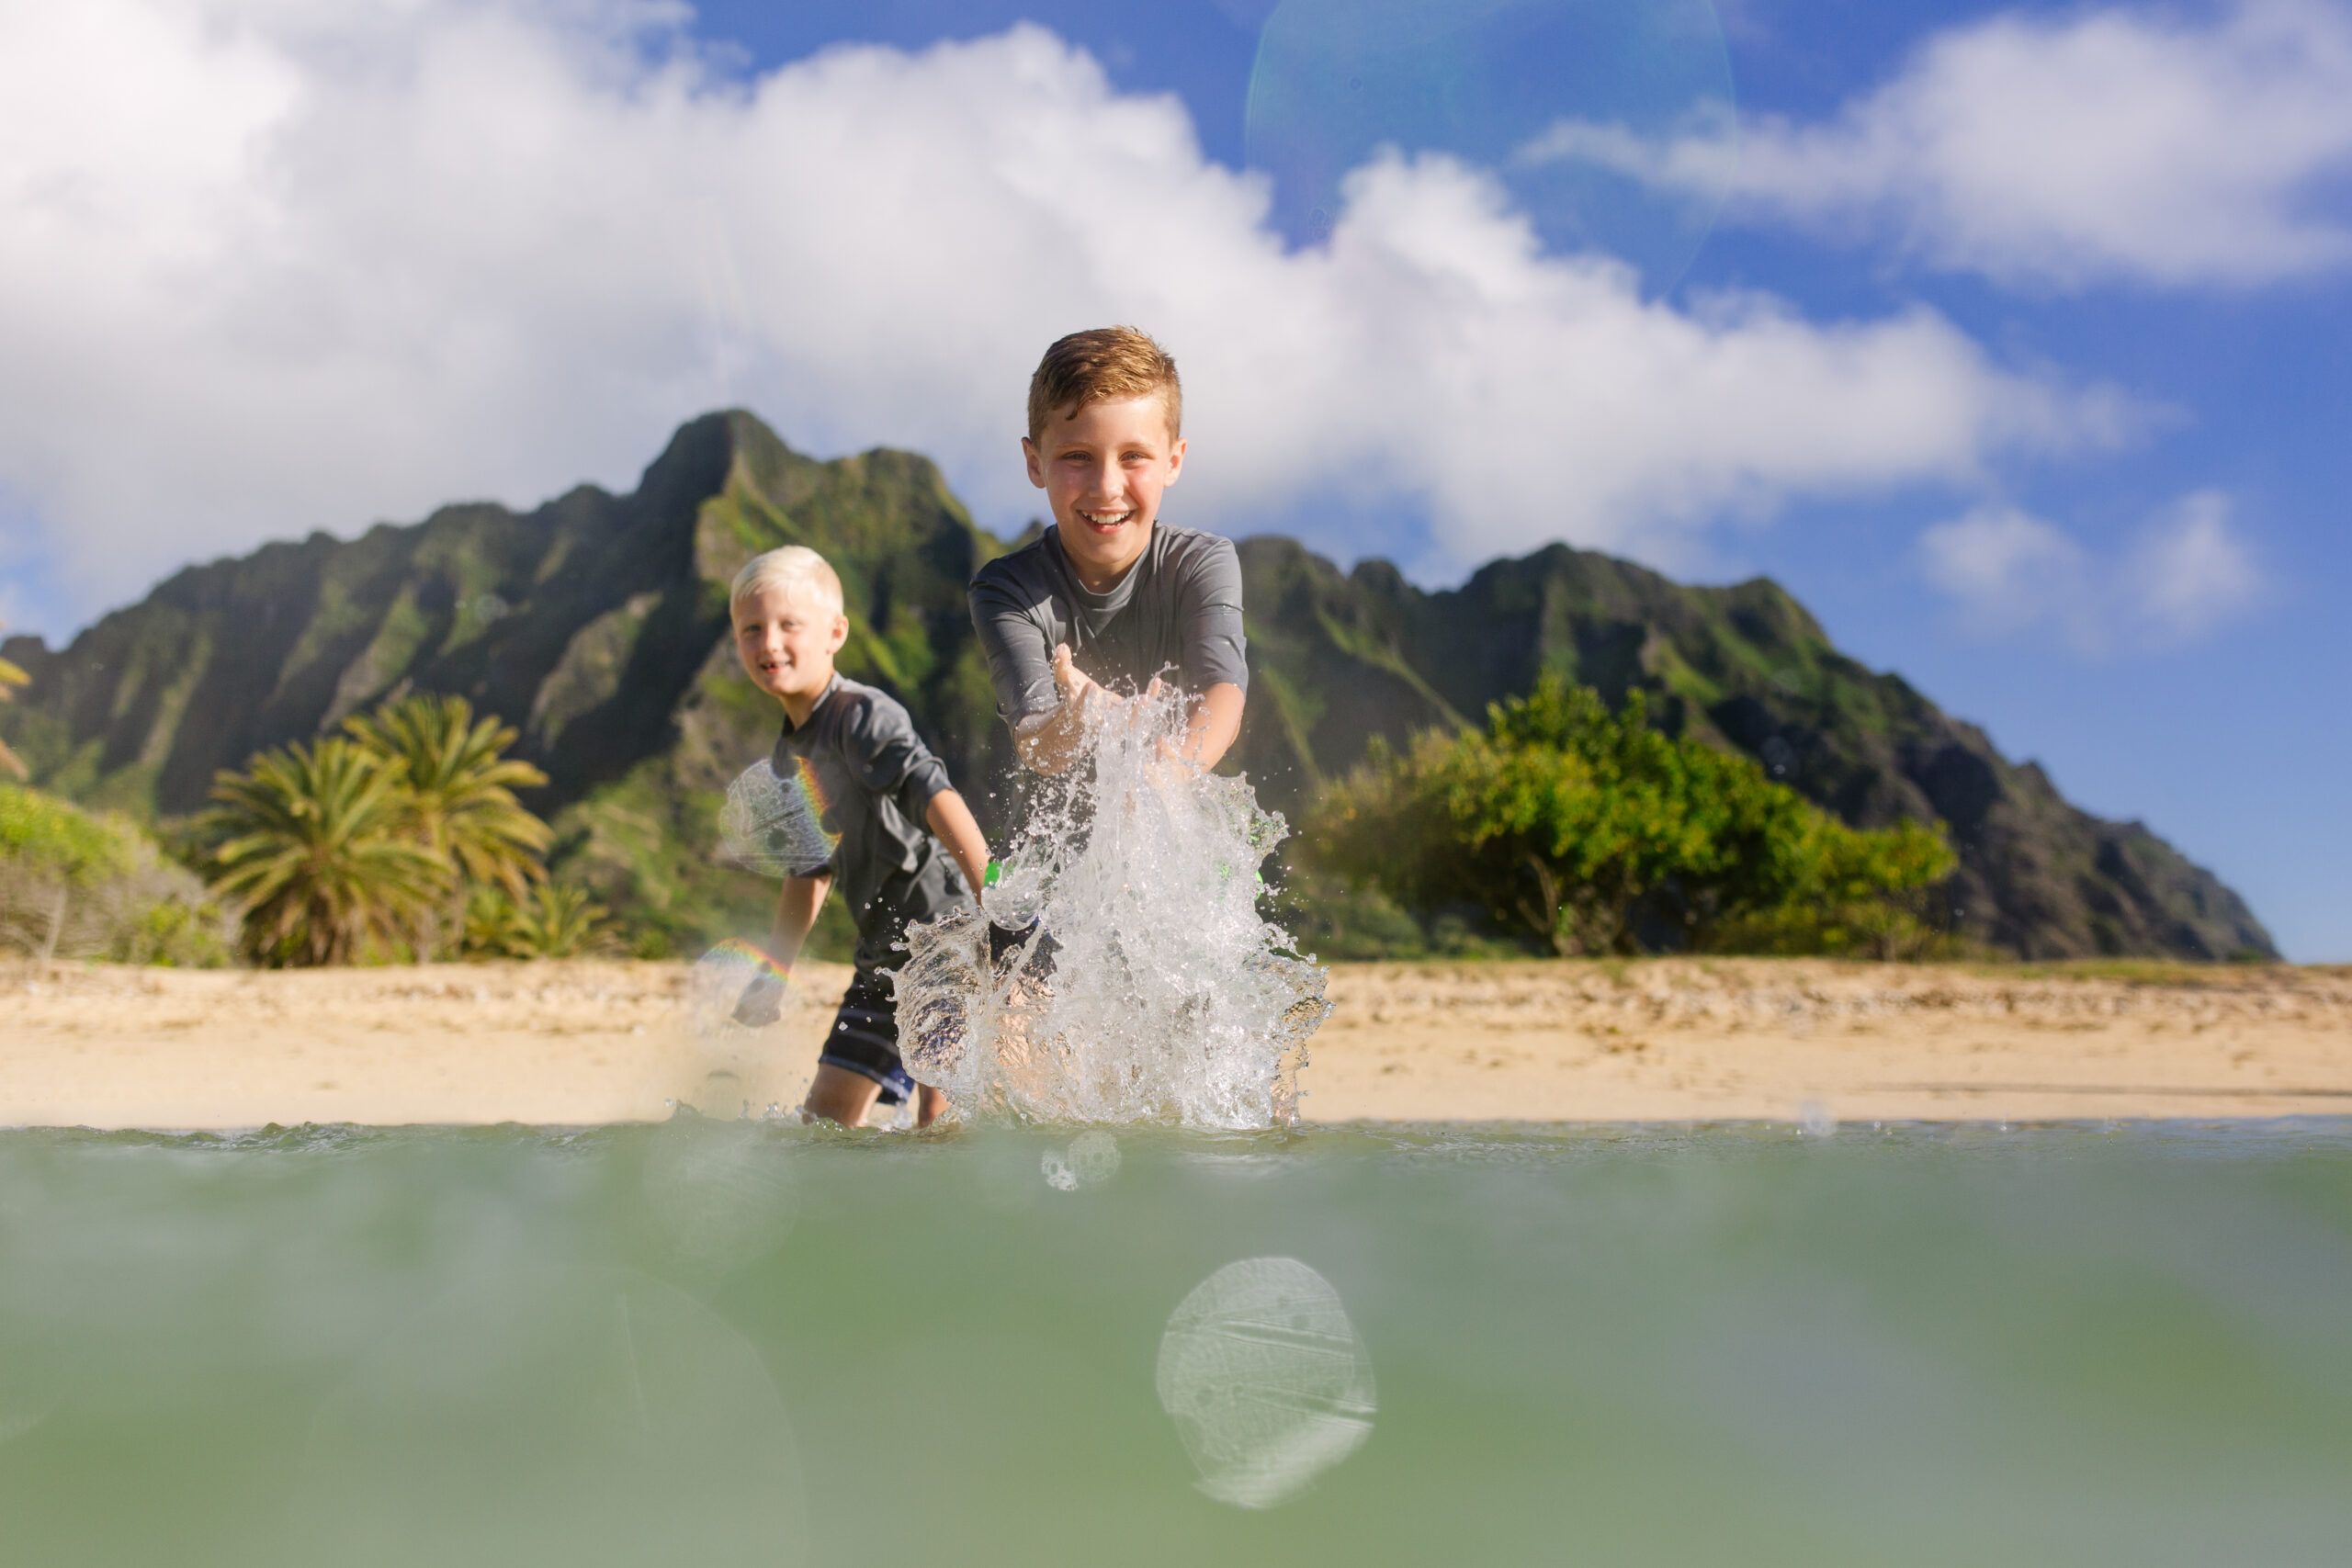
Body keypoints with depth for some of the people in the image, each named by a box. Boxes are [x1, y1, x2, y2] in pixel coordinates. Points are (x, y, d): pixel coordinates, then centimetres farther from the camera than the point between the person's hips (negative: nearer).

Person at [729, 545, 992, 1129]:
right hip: (884, 952, 8)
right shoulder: (788, 757, 11)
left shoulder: (863, 715, -15)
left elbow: (937, 798, -26)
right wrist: (774, 971, 21)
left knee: (942, 1120, -12)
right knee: (827, 1113, 9)